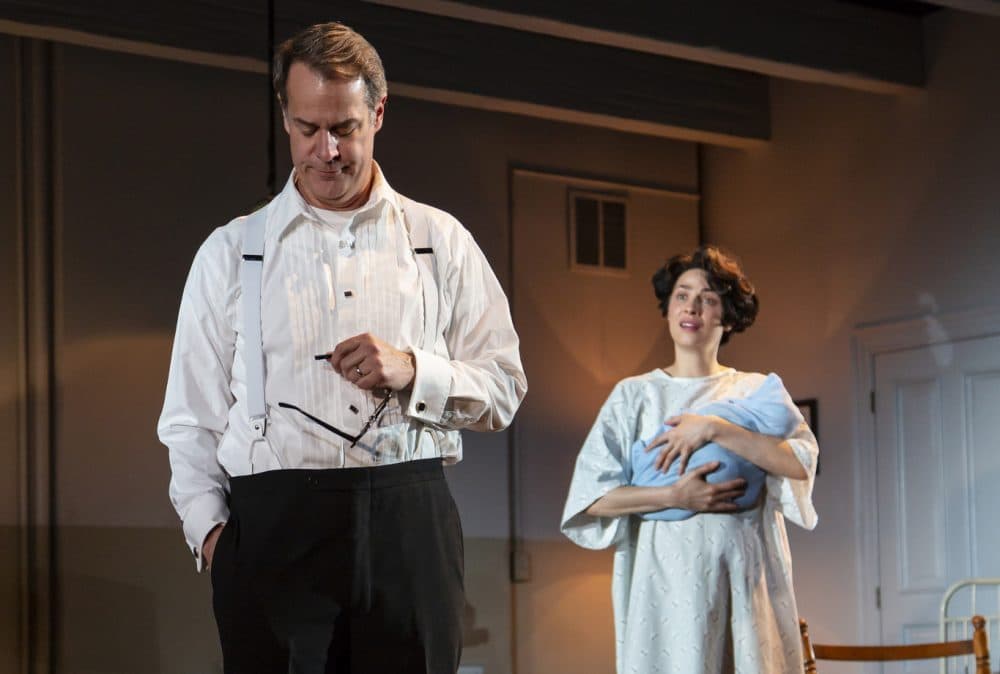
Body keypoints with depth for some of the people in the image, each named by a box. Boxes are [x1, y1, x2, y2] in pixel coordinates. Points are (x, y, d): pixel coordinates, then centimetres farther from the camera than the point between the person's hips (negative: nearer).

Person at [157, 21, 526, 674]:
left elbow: (504, 390, 11)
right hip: (272, 529, 0)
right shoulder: (231, 252, 12)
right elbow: (191, 417, 10)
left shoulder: (441, 242, 13)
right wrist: (208, 525, -4)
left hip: (410, 527, 1)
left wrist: (413, 372, -6)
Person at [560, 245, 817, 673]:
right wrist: (674, 497, -10)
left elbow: (802, 463, -5)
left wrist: (713, 429, -12)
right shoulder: (634, 394, 12)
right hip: (665, 574, 0)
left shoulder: (756, 391, 13)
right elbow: (590, 497, 3)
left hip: (745, 574, 1)